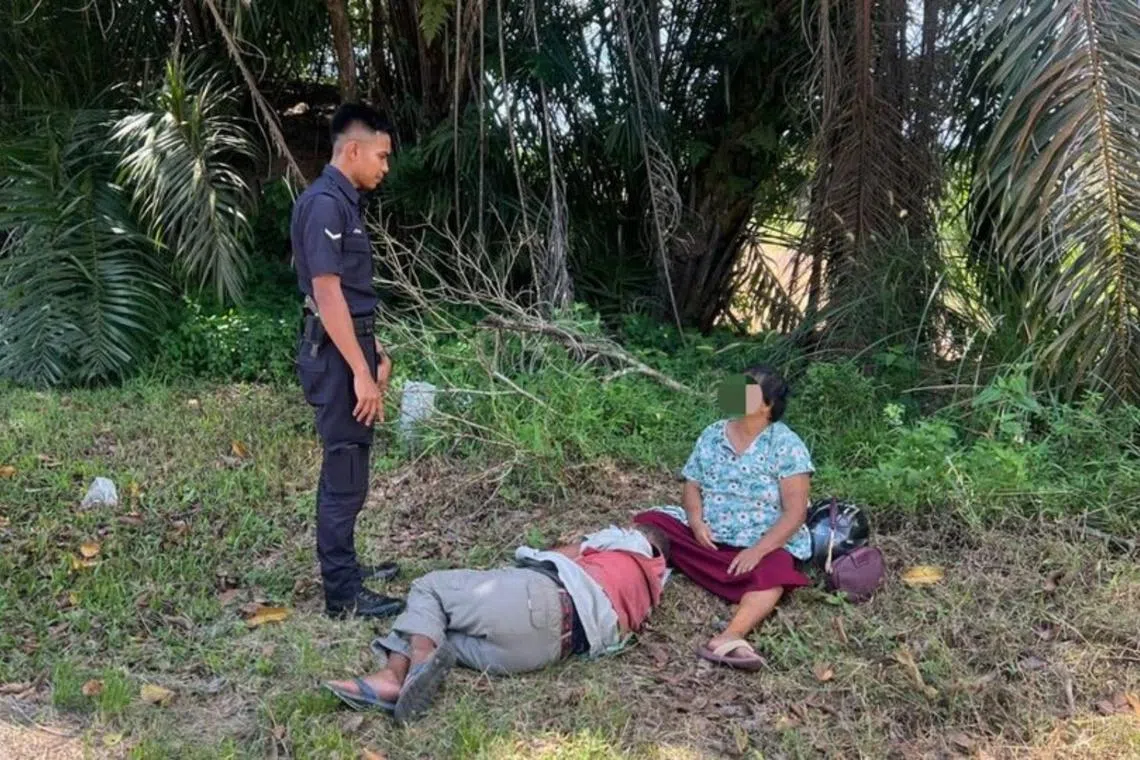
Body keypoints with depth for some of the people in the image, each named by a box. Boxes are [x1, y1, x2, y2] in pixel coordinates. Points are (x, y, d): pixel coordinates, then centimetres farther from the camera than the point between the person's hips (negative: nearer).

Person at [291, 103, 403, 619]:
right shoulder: (324, 203, -17)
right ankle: (343, 594, 4)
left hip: (350, 348, 10)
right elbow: (327, 293, -22)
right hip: (335, 354, -10)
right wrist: (361, 371, -22)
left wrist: (374, 352, 21)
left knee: (345, 466, 18)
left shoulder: (344, 202, 14)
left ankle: (344, 568, 31)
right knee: (345, 473, -4)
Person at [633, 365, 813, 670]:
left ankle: (730, 637, -60)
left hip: (762, 542, -5)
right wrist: (696, 522, -13)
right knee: (650, 524, -14)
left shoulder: (787, 445, -8)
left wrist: (758, 550, -25)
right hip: (707, 534, 5)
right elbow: (692, 487, 9)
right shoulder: (712, 435, 8)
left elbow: (795, 512, -13)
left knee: (773, 575, -38)